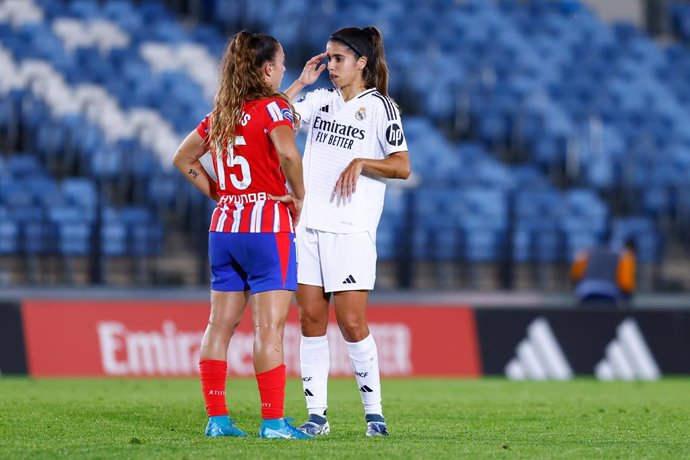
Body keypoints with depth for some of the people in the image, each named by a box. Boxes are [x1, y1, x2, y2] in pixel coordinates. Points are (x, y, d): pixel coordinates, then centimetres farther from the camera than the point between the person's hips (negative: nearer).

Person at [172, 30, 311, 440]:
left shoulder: (220, 113, 12)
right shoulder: (272, 107, -9)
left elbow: (184, 158, 22)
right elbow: (287, 151, -28)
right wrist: (299, 197, -13)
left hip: (224, 227, 7)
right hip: (267, 226, -7)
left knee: (220, 325, 9)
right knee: (270, 327, -7)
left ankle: (217, 417, 11)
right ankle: (274, 421, -8)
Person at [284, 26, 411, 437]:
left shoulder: (379, 107, -2)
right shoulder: (321, 101, 14)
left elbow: (402, 167, -6)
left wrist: (360, 162, -19)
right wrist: (302, 81, 6)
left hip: (351, 230, -5)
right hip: (309, 223, 5)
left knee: (352, 323, -7)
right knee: (311, 319, 2)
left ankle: (374, 410, 4)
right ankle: (317, 414, 5)